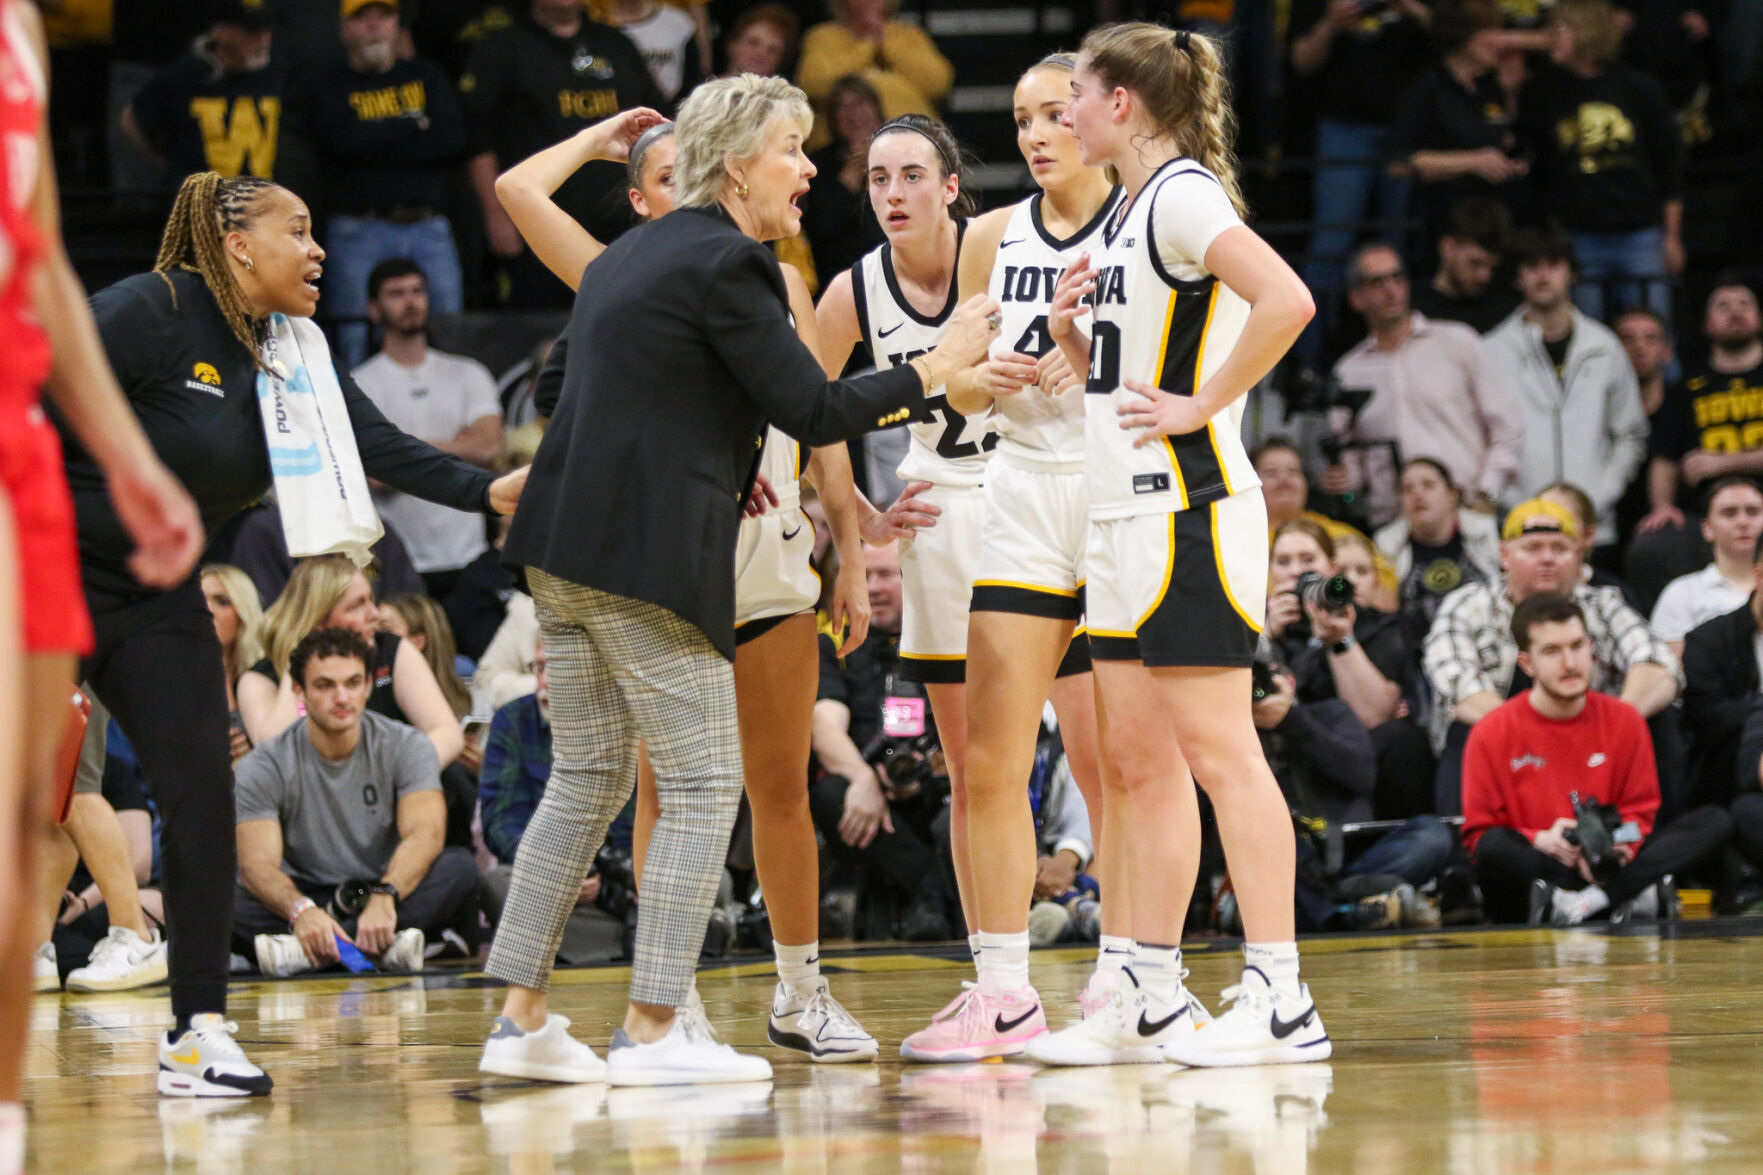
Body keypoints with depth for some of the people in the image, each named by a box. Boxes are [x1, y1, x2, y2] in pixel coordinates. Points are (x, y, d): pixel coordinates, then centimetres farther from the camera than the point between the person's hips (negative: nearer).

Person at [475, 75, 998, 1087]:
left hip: (571, 547, 9)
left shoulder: (639, 252, 17)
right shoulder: (724, 264, -11)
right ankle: (654, 1030, -4)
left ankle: (522, 1019, 13)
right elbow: (813, 410, -11)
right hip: (648, 554, -9)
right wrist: (937, 371, -2)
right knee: (703, 783, -2)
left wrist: (722, 471, 28)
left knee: (588, 781, 14)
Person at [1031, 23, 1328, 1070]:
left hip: (1189, 510, -10)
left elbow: (1287, 301, -27)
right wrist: (1070, 332, 8)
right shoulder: (1132, 209, 18)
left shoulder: (1183, 195, -11)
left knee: (1217, 749, -10)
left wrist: (1202, 403, -20)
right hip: (1128, 517, 10)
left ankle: (1281, 1001, -9)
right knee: (1135, 764, 10)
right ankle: (1152, 1002, 14)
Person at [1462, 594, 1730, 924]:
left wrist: (1619, 843, -13)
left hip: (1609, 863, 4)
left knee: (1716, 823, -16)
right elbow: (1479, 834, -2)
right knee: (1495, 848, -37)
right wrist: (1541, 840, -21)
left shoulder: (1625, 720, 7)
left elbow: (1640, 810, 10)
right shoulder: (1492, 733, -1)